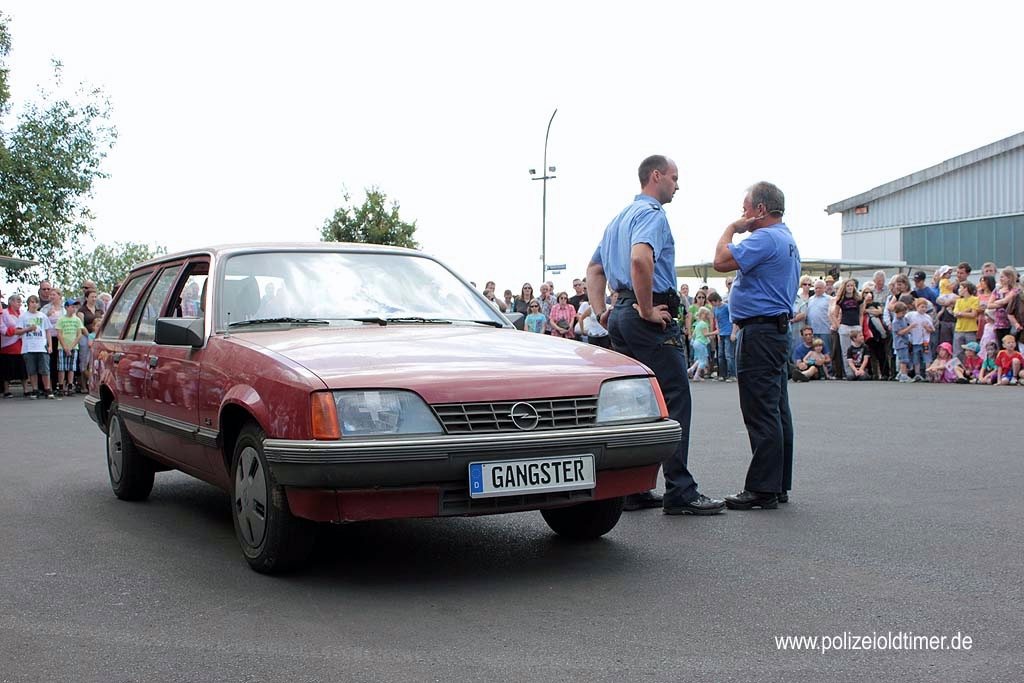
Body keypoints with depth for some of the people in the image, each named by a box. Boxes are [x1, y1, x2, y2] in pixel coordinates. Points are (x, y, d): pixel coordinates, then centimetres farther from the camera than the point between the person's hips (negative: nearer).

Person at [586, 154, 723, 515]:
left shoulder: (619, 218, 22)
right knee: (674, 399, -8)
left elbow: (594, 270, 26)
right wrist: (648, 310, -20)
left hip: (621, 316, 10)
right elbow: (640, 259, -28)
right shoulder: (652, 213, -9)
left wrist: (602, 312, 18)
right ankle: (679, 492, -8)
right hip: (650, 319, -10)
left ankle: (631, 490, 13)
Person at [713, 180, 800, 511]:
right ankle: (779, 485, 18)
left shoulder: (765, 238, -15)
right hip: (778, 329, 11)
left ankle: (762, 489, -6)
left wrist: (731, 228, -7)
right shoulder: (787, 239, 20)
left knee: (761, 413, -8)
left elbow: (722, 261, -22)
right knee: (777, 411, 12)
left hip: (760, 332, -11)